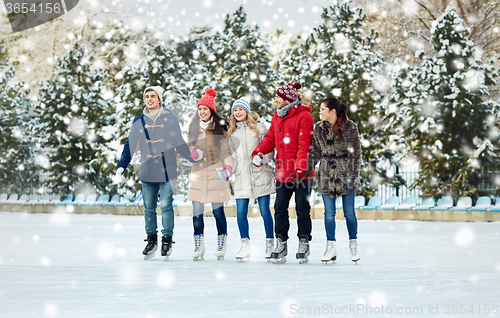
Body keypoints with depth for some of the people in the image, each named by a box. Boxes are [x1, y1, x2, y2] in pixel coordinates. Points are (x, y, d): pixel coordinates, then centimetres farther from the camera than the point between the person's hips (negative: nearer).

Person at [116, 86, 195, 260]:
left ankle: (167, 240, 4)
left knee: (166, 205, -6)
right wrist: (121, 166, 0)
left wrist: (194, 158, 2)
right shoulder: (139, 121, 7)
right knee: (149, 208, 5)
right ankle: (151, 240, 17)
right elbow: (130, 145, 8)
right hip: (147, 172, 3)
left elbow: (179, 143, 8)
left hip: (167, 171, -3)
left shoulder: (170, 119, 1)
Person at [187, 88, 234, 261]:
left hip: (215, 172, -3)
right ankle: (199, 246, 7)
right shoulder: (194, 126, 10)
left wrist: (228, 165, -11)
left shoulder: (219, 126, 2)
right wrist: (193, 151, -5)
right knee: (197, 212, 0)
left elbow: (226, 149, 3)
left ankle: (222, 244, 12)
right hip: (198, 172, 3)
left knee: (218, 211, 0)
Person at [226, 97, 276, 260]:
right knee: (241, 213, -4)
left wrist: (262, 161, -14)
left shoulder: (259, 128, 4)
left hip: (260, 175, -3)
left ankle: (270, 245, 10)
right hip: (241, 178, 3)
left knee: (265, 211, -1)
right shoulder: (231, 132, 15)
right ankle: (245, 246, 6)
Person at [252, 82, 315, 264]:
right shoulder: (277, 116, 12)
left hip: (302, 172, -6)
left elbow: (304, 144, -16)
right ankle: (281, 244, 11)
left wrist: (301, 167, -23)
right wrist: (259, 152, -1)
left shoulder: (304, 116, -11)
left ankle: (304, 243, 11)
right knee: (280, 207, 5)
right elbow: (271, 138, 17)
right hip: (282, 171, 6)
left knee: (302, 208, 2)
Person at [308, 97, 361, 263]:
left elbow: (356, 153, -5)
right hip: (327, 174, 3)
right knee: (329, 213, 2)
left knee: (349, 212, 3)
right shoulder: (319, 128, 4)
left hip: (345, 173, -3)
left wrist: (353, 176, -10)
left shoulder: (350, 127, -6)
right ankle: (331, 248, 10)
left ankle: (353, 245, 19)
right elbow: (315, 152, 9)